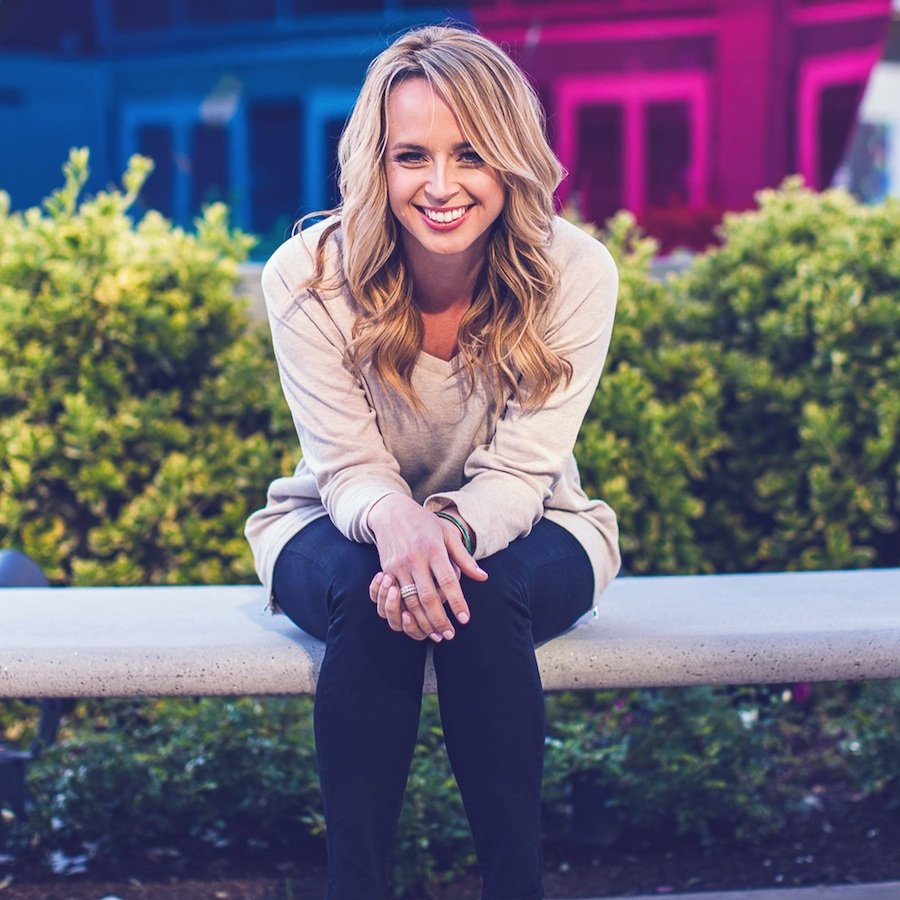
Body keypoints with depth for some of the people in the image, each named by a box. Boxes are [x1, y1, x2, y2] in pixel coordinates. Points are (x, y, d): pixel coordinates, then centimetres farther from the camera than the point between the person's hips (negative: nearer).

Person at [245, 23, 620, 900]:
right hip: (340, 527, 0)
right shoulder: (307, 275, -19)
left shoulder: (575, 272, -19)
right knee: (367, 595, -35)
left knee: (485, 595, -35)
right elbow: (348, 464, -18)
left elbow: (520, 469, -20)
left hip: (521, 534, 0)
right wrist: (394, 520, -42)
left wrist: (452, 530, -43)